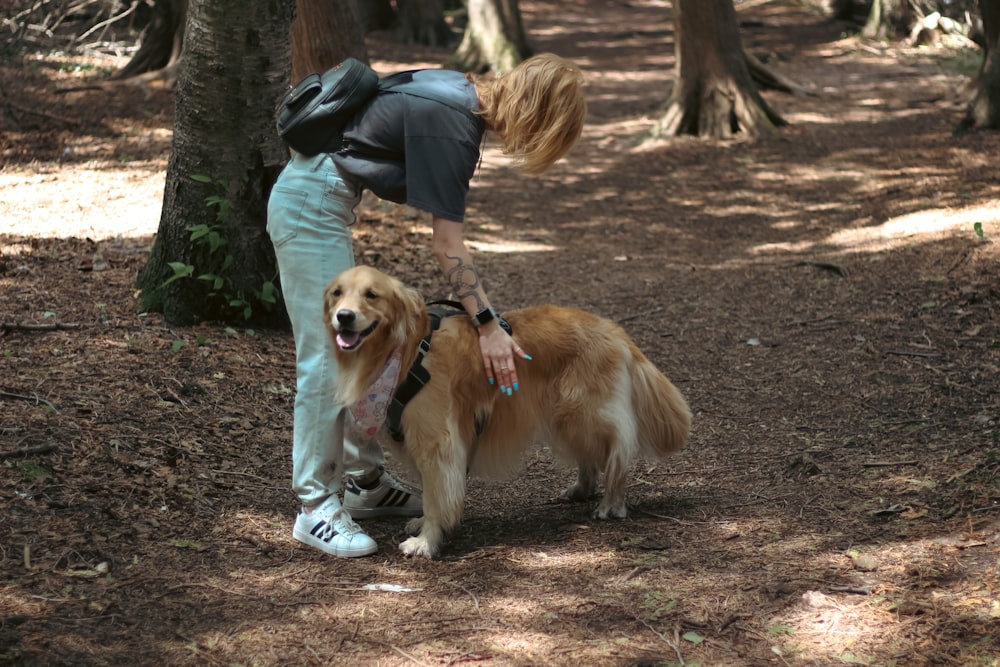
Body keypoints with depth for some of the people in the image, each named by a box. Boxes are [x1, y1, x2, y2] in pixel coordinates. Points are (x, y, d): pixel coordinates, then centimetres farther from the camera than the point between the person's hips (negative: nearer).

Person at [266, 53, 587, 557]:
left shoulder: (460, 93, 5)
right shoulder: (451, 123, -23)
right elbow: (446, 243, -24)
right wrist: (487, 326, -23)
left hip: (318, 201, 10)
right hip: (311, 207, -10)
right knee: (326, 356, -11)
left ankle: (365, 483, 21)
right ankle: (316, 508, -7)